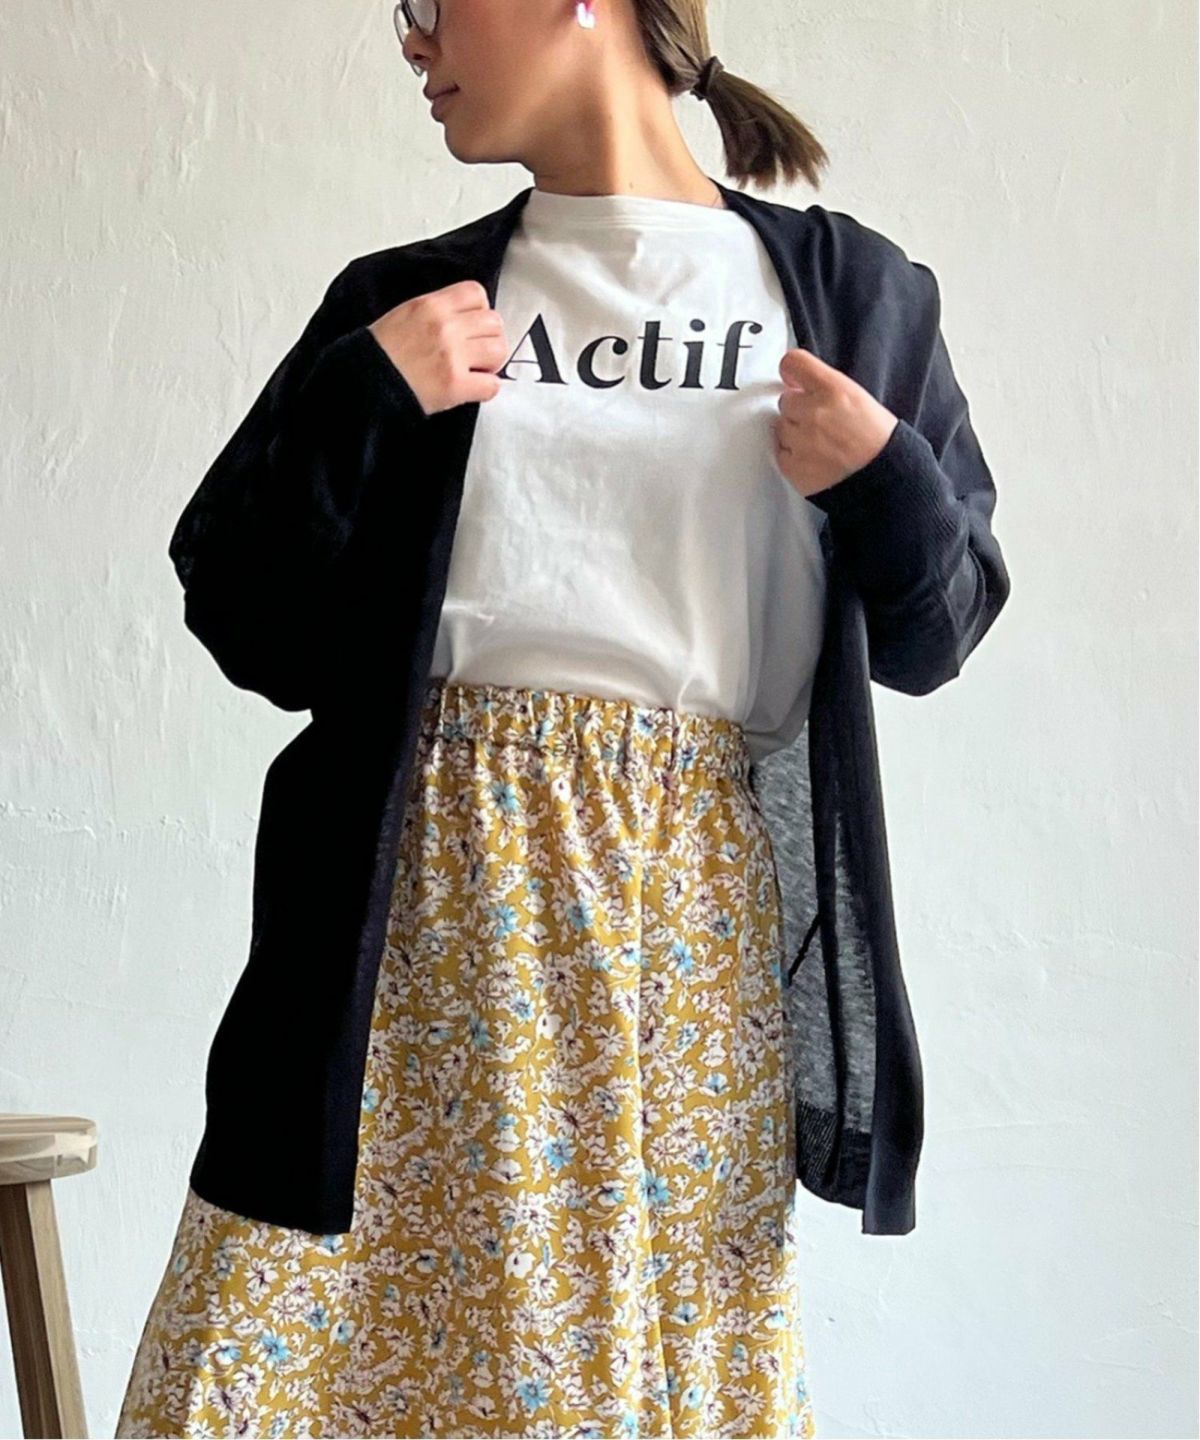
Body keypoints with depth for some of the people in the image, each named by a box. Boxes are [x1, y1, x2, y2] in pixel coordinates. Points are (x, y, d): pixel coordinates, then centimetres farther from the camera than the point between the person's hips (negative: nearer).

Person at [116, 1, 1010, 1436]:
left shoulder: (849, 297, 7)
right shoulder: (405, 303, 9)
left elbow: (935, 638, 11)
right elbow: (243, 621, 5)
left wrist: (886, 481, -8)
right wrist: (354, 397, -7)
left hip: (696, 898, 0)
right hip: (439, 884, 1)